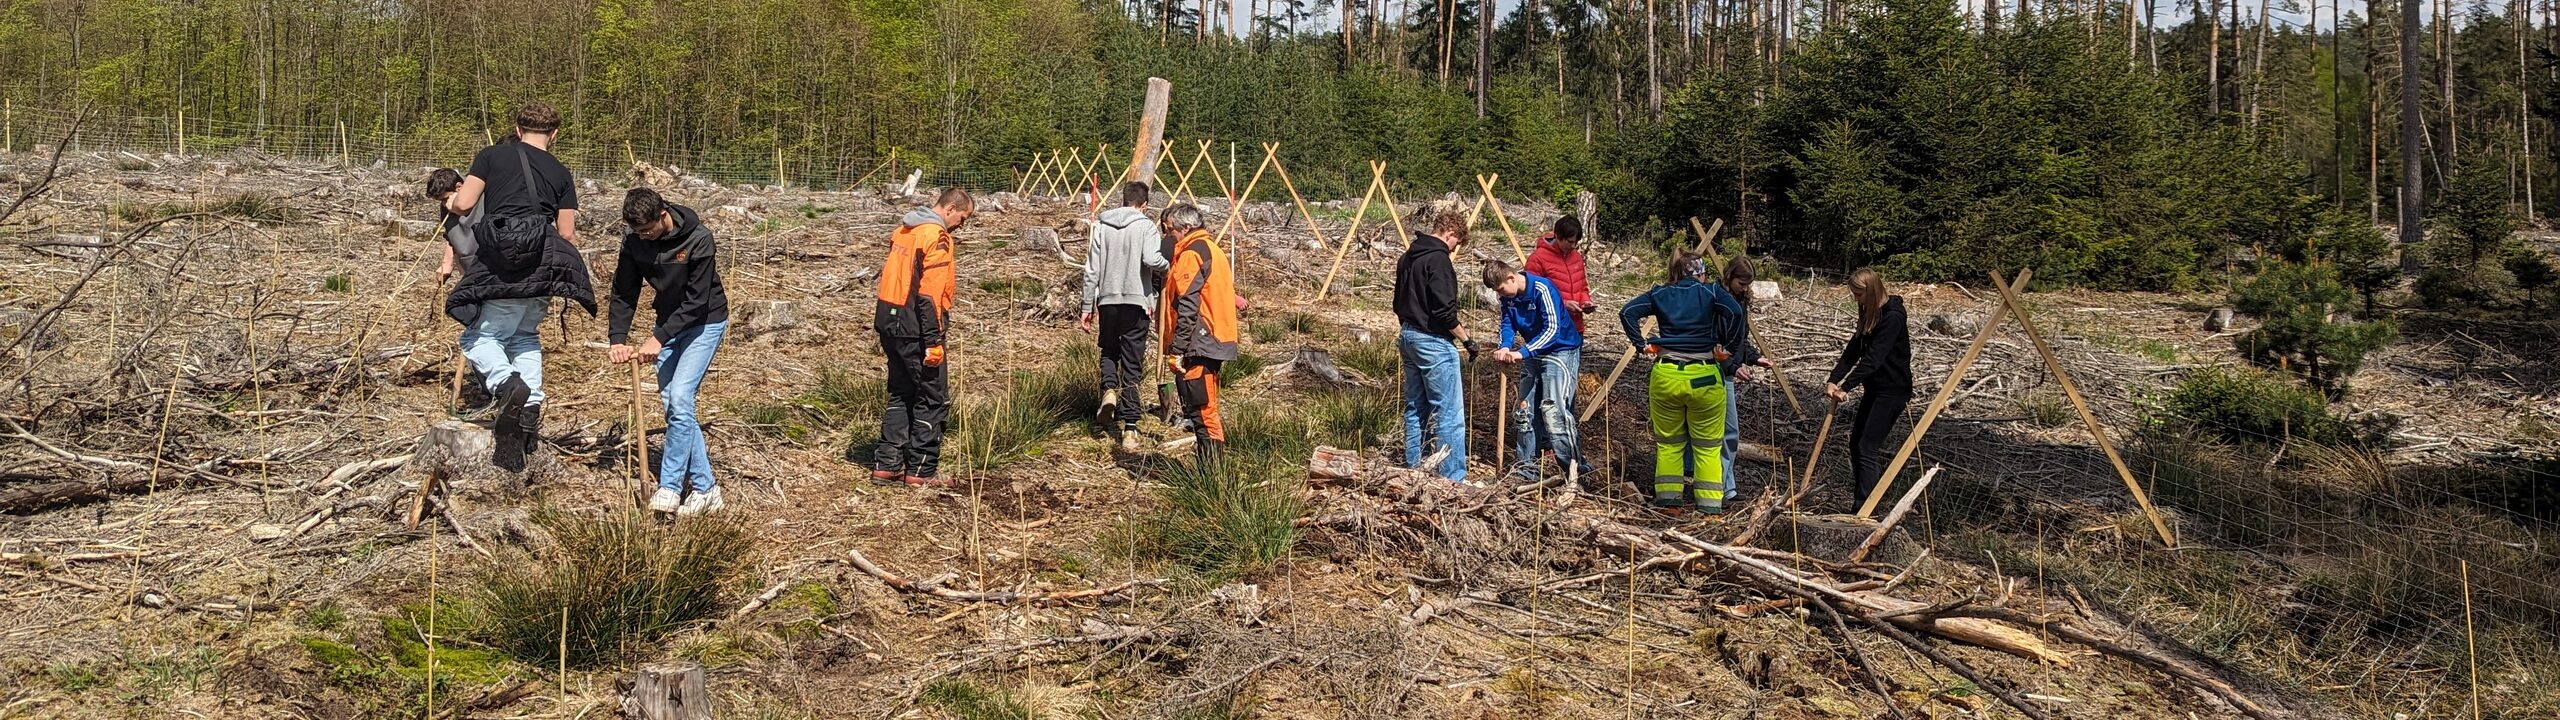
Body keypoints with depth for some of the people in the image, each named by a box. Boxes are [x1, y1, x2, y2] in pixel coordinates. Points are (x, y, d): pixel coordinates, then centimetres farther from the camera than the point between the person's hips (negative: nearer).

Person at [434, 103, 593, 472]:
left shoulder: (491, 156, 8)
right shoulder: (561, 174, 15)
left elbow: (463, 205, 1)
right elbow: (567, 235, 11)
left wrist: (451, 201, 24)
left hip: (500, 265, -3)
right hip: (543, 266, 3)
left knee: (479, 337, 10)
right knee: (525, 334, 23)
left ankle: (505, 383, -20)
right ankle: (530, 405, 4)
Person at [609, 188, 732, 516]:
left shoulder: (698, 239, -25)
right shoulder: (634, 241, -9)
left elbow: (696, 301, -25)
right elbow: (623, 293, -4)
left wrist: (659, 338, -29)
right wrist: (617, 338, -18)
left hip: (704, 322, -6)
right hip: (668, 322, 6)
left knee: (679, 398, -18)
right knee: (670, 402, 2)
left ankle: (670, 487, -12)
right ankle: (705, 488, 6)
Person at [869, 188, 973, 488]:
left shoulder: (904, 229, 14)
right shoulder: (936, 238, -15)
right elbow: (929, 294, -21)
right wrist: (933, 342, -20)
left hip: (888, 320, 9)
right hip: (914, 327, -9)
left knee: (901, 394, 17)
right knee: (933, 398, 1)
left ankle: (887, 464, 17)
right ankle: (921, 471, 5)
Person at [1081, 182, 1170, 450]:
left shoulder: (1101, 225, 7)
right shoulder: (1146, 226, -3)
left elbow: (1091, 269, 7)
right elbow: (1151, 259, -20)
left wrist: (1087, 306, 12)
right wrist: (1168, 265, 2)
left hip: (1107, 300, 2)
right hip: (1136, 300, -2)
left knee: (1109, 351, 25)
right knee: (1133, 364, 4)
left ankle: (1109, 389, -5)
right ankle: (1129, 428, 0)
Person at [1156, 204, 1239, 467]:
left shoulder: (1191, 255, -12)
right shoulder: (1211, 249, 19)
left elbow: (1187, 308, -19)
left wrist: (1176, 349, -20)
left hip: (1197, 347, -10)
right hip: (1213, 344, 10)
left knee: (1201, 411, -7)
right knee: (1204, 408, 15)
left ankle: (1212, 468, -5)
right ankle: (1215, 463, 18)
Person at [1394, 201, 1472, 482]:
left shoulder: (1408, 256, 12)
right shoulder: (1437, 259, -17)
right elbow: (1444, 310, -22)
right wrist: (1465, 337, -11)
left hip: (1408, 336, 10)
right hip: (1433, 342, -10)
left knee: (1415, 408, 15)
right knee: (1450, 413, -5)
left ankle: (1414, 470, 21)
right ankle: (1452, 478, -4)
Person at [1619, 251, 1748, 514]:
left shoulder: (1659, 294, 9)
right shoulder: (1711, 292, 2)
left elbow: (1627, 312, 1)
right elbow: (1735, 312, -15)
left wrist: (1642, 344, 5)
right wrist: (1724, 348, -6)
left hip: (1665, 376, 2)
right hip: (1704, 377, -2)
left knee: (1668, 442, 15)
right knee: (1708, 445, 8)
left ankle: (1669, 499, 15)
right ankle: (1710, 505, 8)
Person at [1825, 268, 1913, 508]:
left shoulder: (1893, 317, -20)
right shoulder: (1870, 314, 8)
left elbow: (1873, 358, -25)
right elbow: (1853, 350, 6)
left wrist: (1846, 387, -26)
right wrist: (1834, 380, -6)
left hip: (1893, 391, -10)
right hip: (1875, 388, 10)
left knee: (1868, 448, -13)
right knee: (1855, 442, 13)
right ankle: (1863, 499, 23)